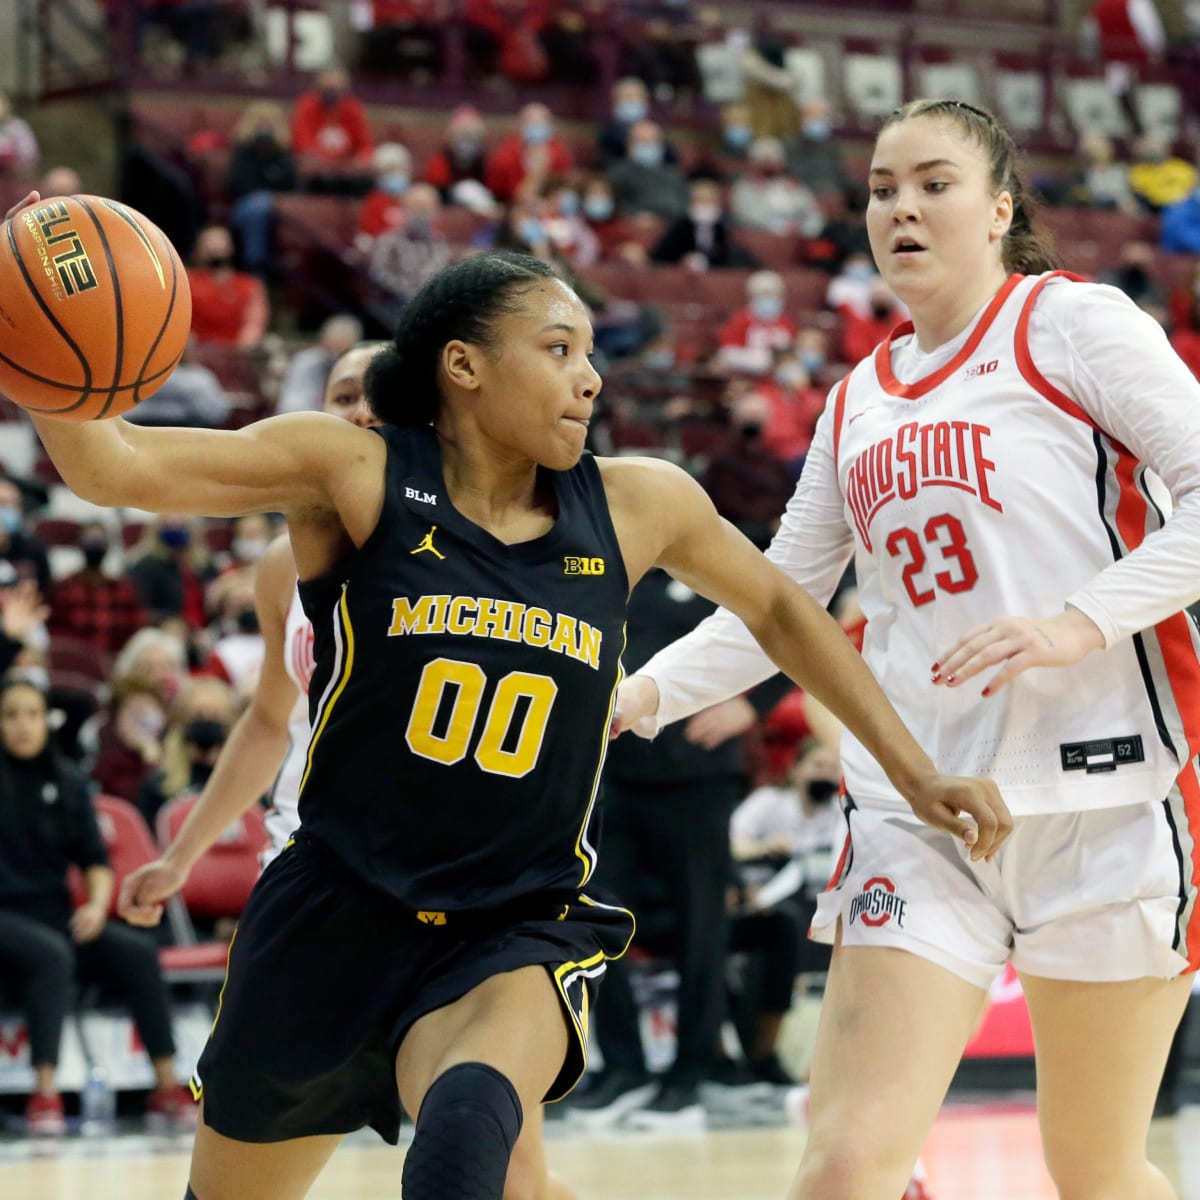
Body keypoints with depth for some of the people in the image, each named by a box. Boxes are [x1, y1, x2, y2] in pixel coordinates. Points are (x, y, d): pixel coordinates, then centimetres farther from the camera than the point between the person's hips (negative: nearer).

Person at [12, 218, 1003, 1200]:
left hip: (514, 936, 0)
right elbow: (113, 466, -18)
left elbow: (781, 612, 17)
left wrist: (918, 776, 15)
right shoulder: (355, 477, -8)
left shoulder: (637, 507, 0)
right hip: (335, 913, 1)